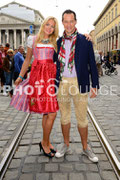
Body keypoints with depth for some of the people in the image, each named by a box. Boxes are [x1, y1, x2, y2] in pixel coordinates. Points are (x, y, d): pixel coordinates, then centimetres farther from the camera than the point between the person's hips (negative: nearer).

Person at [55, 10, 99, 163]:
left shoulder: (85, 41, 0)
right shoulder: (58, 42, 8)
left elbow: (92, 64, 1)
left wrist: (95, 85, -3)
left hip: (79, 83, -2)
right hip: (62, 83, 3)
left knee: (82, 117, 6)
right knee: (64, 116, 12)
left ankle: (85, 147, 23)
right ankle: (66, 145, 29)